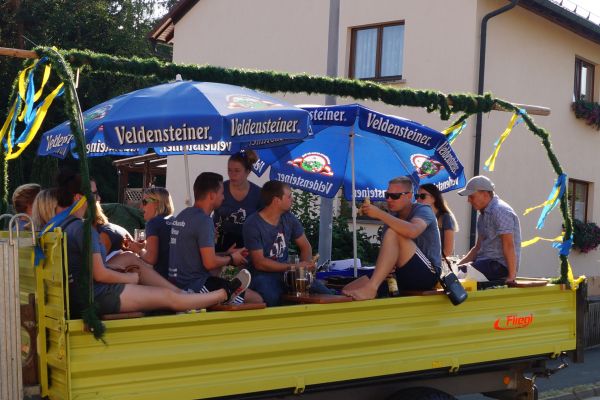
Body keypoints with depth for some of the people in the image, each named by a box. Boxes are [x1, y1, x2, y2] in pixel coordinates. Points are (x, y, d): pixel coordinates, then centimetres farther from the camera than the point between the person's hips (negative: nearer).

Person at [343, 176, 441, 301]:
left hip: (428, 274, -6)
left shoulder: (423, 210, -4)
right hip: (403, 277, 6)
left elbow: (412, 231, -29)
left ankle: (371, 288, -36)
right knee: (348, 290, -14)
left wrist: (379, 213, -25)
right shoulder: (392, 218, 15)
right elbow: (386, 254, 9)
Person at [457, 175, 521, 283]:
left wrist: (512, 276, -21)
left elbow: (509, 246, -19)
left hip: (500, 265, -10)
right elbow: (478, 247, 18)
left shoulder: (500, 211, -15)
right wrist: (458, 265, 8)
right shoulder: (483, 214, 17)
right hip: (485, 262, 10)